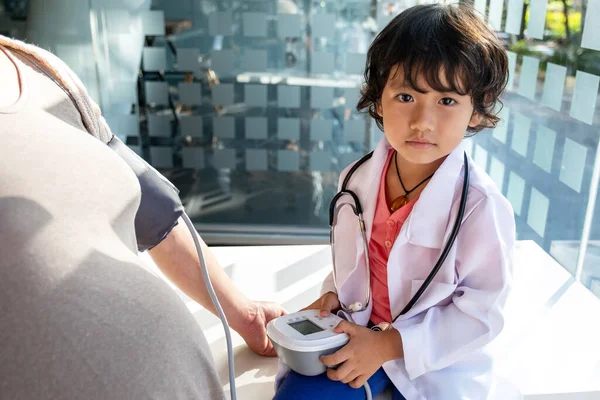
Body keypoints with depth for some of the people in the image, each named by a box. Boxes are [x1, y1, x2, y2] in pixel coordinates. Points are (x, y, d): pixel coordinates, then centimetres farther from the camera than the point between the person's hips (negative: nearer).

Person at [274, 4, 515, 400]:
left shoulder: (482, 208, -23)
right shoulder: (359, 179, -7)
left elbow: (481, 314, -17)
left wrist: (389, 345, -20)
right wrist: (333, 294, -6)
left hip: (436, 357, -3)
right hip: (357, 332, 4)